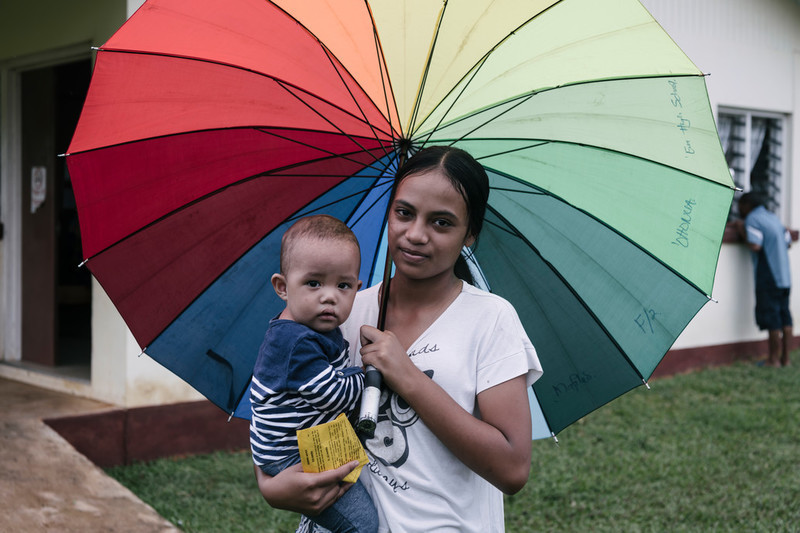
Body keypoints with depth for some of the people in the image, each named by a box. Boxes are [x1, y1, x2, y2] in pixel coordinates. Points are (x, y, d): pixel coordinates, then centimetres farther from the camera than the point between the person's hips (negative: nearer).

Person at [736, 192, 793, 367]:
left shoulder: (752, 219, -7)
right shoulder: (773, 217, 17)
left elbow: (755, 246, -19)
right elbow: (788, 242, 18)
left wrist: (742, 232, -5)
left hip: (769, 276, -8)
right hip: (785, 276, 8)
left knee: (772, 319, -4)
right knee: (784, 316, 10)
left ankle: (774, 359, 0)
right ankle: (785, 358, 13)